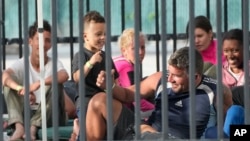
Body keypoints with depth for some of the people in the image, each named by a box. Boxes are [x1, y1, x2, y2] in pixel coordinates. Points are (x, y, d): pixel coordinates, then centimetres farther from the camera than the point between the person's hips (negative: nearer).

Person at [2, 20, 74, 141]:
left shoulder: (54, 63, -5)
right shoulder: (22, 64, -2)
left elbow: (64, 76, -31)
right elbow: (4, 76, -24)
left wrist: (38, 84, -45)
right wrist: (21, 89, -45)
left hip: (50, 116, -2)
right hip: (27, 114, 2)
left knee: (55, 83, -26)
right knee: (9, 83, -16)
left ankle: (33, 127, -34)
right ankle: (19, 127, -35)